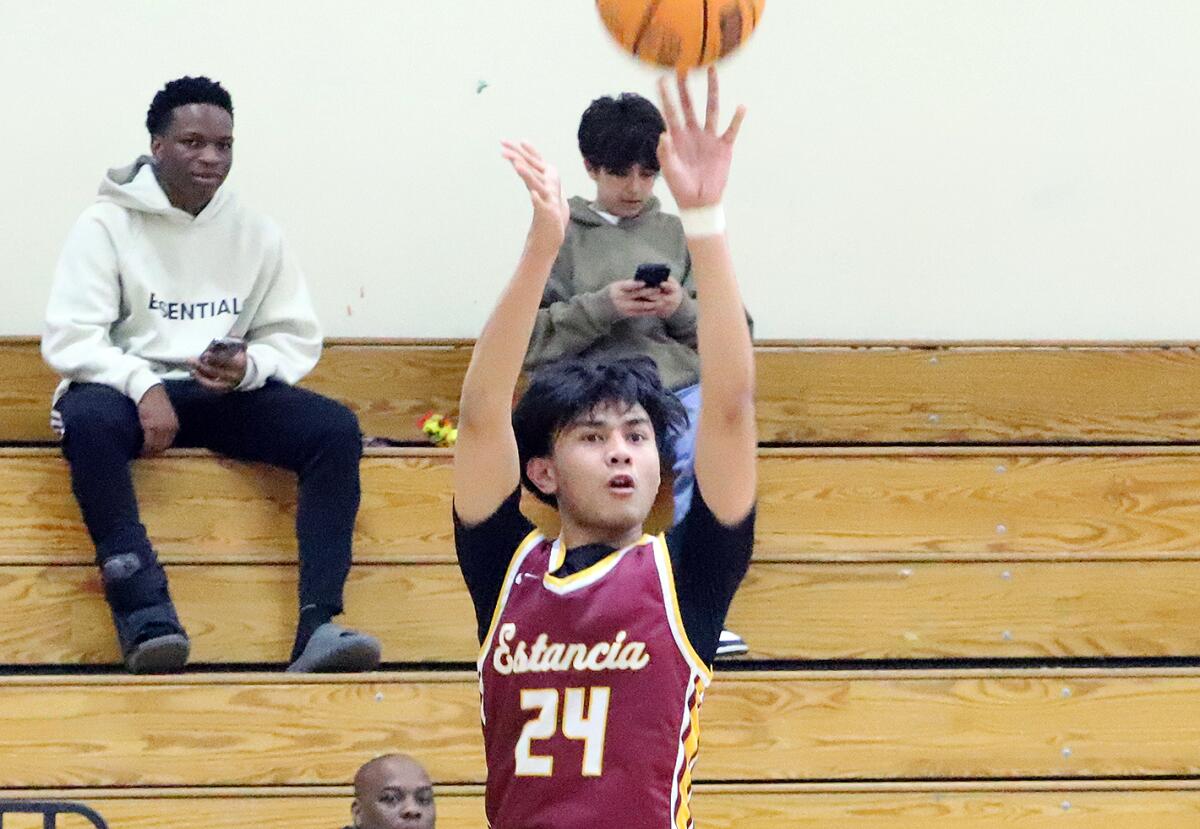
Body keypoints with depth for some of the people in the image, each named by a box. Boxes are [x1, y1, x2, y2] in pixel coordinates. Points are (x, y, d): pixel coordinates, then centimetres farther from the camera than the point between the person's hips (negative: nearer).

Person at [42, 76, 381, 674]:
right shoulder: (107, 225, -2)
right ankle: (146, 612, -42)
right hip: (126, 388, -3)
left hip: (226, 397, 3)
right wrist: (143, 385, -27)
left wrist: (250, 367, -16)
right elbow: (69, 338, -10)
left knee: (336, 429, -22)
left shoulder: (256, 233, 8)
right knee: (88, 419, -39)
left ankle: (317, 625, -33)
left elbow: (297, 338, 7)